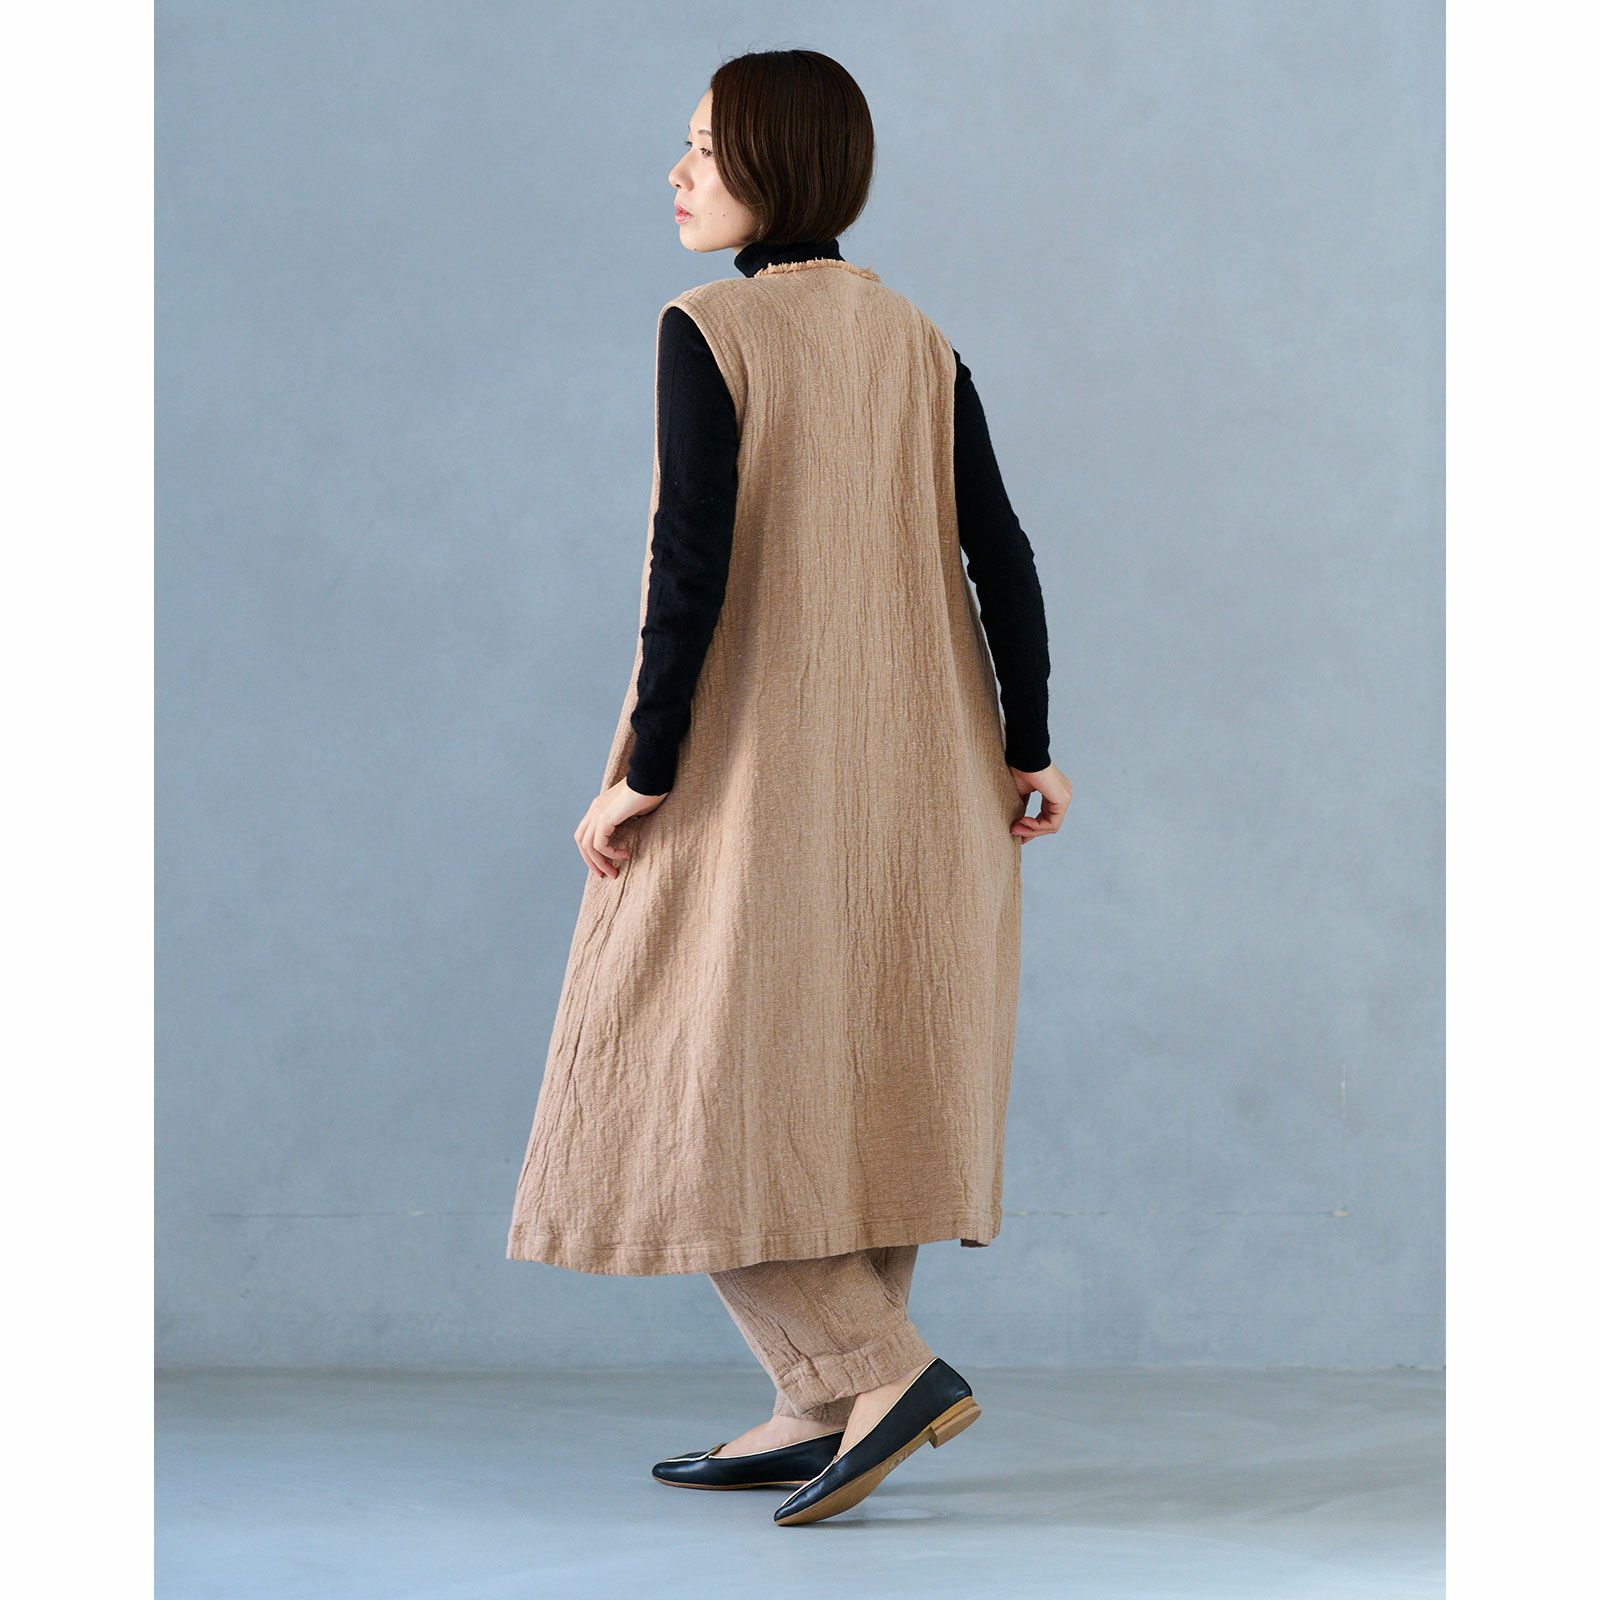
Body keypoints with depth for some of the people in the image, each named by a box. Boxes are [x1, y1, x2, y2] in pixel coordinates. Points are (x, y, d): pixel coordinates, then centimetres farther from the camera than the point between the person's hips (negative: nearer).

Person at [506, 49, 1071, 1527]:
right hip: (913, 778, 7)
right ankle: (827, 1408, 15)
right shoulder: (918, 343, 6)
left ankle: (883, 1365, -9)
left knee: (702, 1088, 1)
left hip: (756, 770, -7)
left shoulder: (709, 333, -11)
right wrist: (1030, 748, 10)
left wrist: (643, 774, -13)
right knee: (861, 1079, 11)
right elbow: (1002, 553, 4)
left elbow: (692, 567, -17)